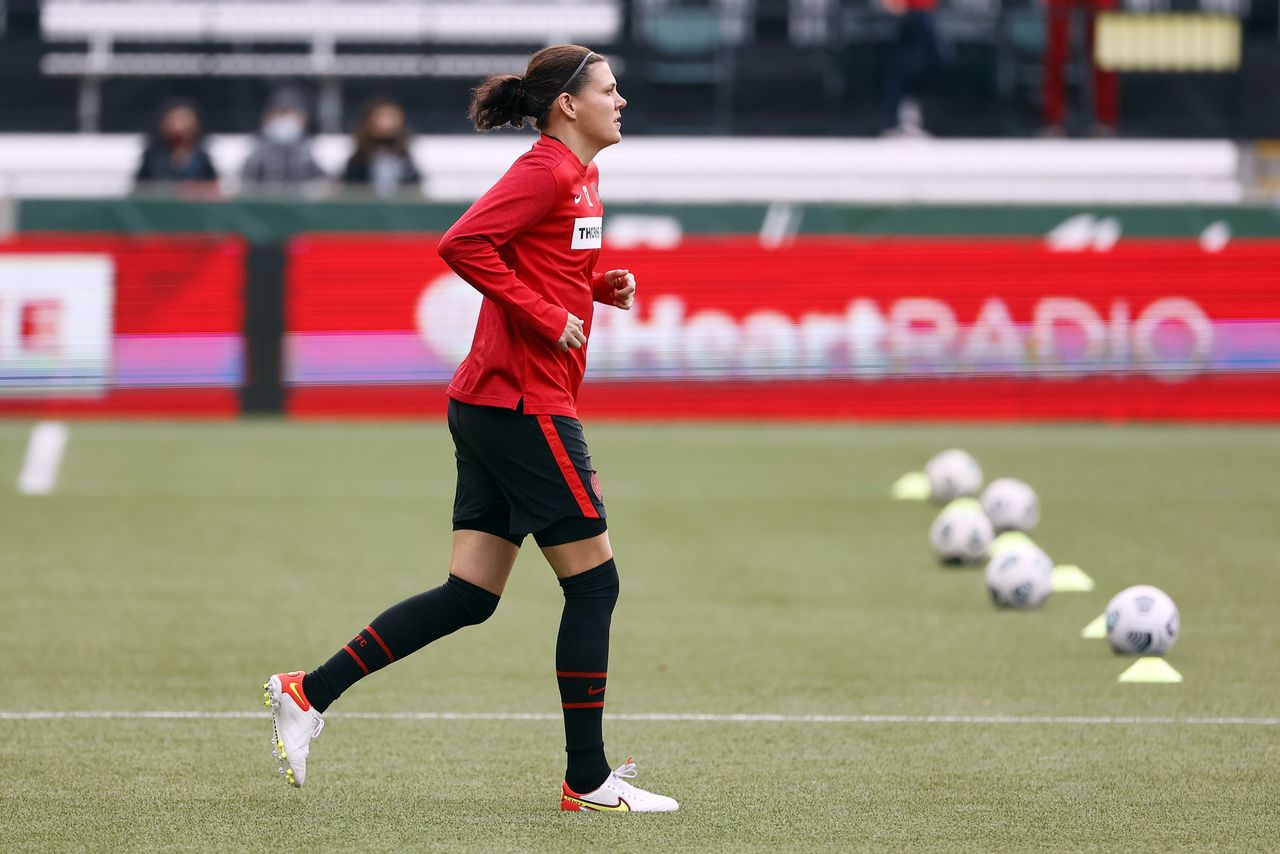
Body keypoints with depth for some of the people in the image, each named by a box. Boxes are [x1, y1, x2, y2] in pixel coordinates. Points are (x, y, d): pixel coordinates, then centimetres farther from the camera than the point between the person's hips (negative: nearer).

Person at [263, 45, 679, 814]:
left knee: (471, 596, 8)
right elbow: (463, 244, -23)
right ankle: (589, 780, 2)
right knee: (593, 583, -3)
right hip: (524, 404, -10)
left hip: (494, 405, 10)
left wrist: (603, 285, 12)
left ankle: (309, 693, 8)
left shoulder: (580, 176, 17)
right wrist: (546, 316, -20)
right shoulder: (546, 172, -12)